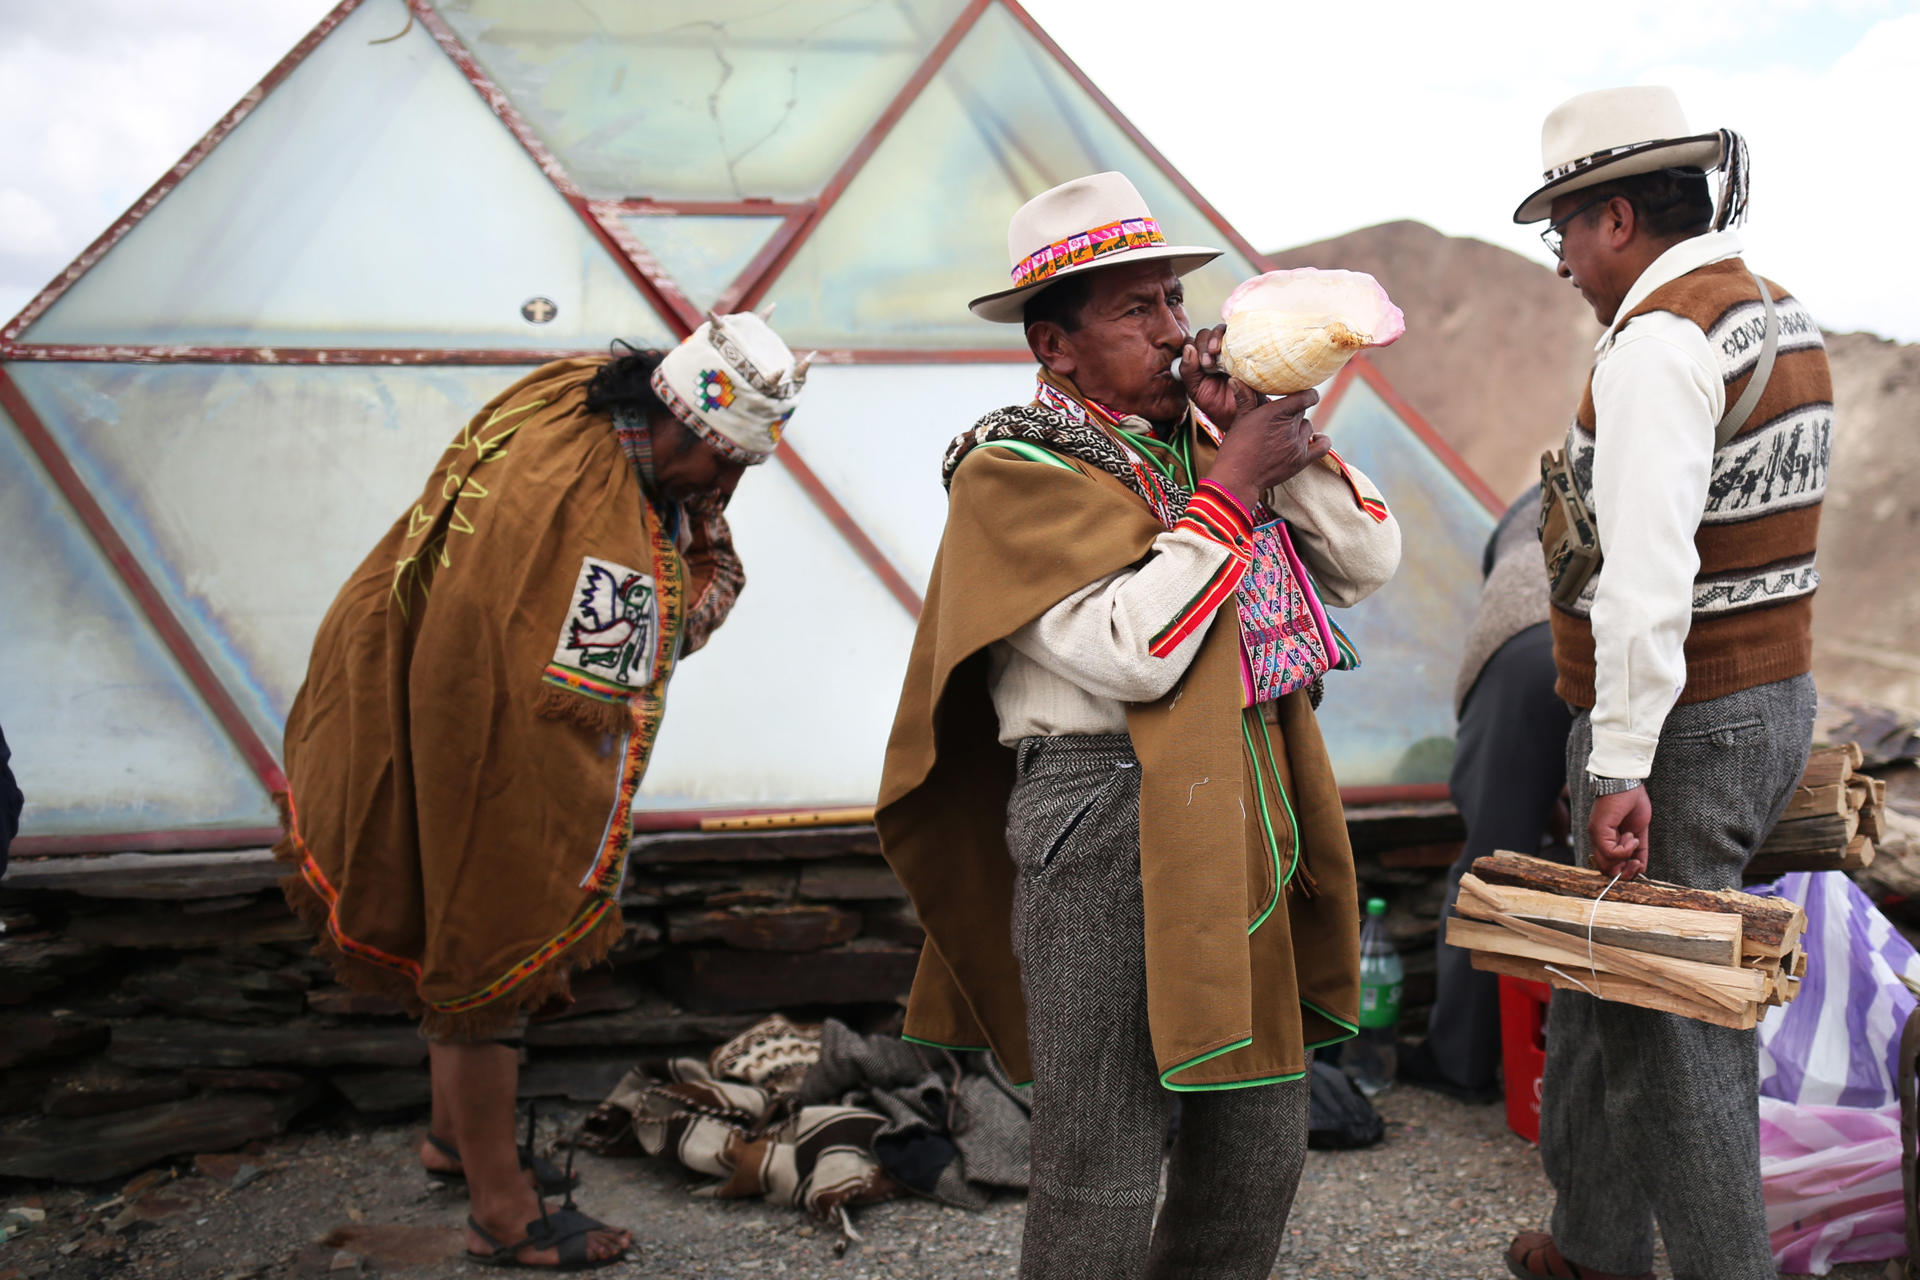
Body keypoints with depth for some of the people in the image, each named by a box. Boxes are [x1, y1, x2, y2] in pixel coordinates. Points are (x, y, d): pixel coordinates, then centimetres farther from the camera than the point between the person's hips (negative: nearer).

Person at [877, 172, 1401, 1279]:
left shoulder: (1204, 433, 13)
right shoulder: (1015, 471, -8)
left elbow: (1368, 563, 11)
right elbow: (1134, 648, -21)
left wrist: (1281, 436, -1)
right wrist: (1233, 484, -13)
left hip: (1249, 817, 7)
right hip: (1108, 825, -7)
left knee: (1263, 1133, 15)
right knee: (1105, 1175, -1)